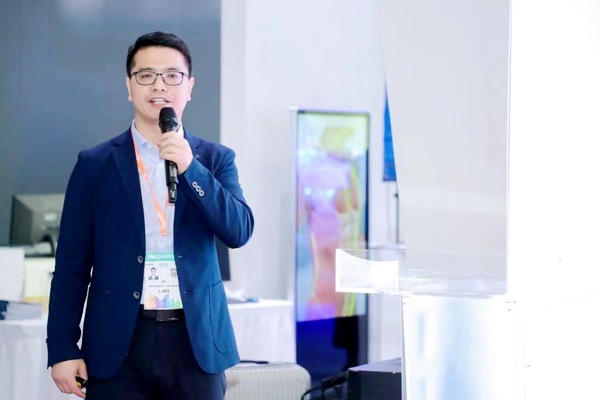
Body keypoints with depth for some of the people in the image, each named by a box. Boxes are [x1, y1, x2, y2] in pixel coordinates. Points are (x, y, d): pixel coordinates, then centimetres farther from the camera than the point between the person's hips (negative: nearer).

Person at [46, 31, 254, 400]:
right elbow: (72, 264, 3)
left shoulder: (215, 159, 9)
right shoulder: (95, 164, 4)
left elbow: (240, 231, -4)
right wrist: (62, 349, -2)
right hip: (119, 343, -1)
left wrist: (190, 167, -14)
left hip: (196, 341, 1)